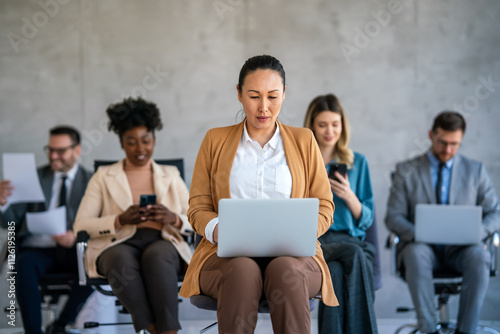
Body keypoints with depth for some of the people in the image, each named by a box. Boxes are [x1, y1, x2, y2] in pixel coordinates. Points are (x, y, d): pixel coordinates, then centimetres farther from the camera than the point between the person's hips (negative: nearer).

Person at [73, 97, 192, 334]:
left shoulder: (170, 176, 23)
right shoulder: (103, 177, 18)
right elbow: (80, 226, 6)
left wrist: (173, 219, -9)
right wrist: (121, 220, -11)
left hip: (163, 245, 1)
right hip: (118, 246, 0)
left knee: (156, 255, -37)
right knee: (122, 260, -38)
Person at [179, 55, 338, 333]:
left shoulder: (303, 140, 16)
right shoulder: (216, 140, 16)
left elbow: (324, 207, 14)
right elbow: (197, 207, 13)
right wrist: (216, 230, -11)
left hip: (291, 255, 0)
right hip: (228, 255, 0)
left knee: (285, 271, -37)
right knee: (242, 271, -37)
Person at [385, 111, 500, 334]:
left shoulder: (475, 170, 12)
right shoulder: (406, 171, 8)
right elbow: (393, 217, 3)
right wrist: (416, 234, -19)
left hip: (459, 249, 1)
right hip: (422, 246, -1)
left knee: (480, 256, -34)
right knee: (416, 254, -37)